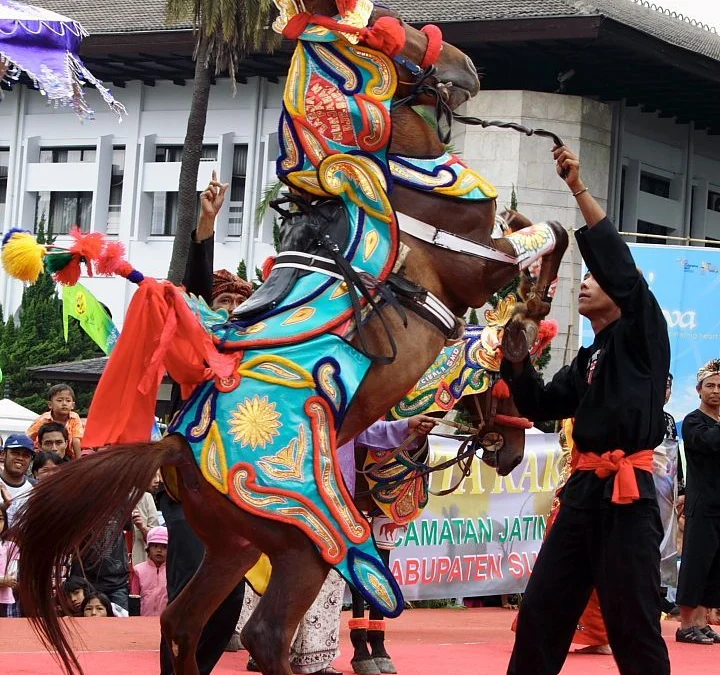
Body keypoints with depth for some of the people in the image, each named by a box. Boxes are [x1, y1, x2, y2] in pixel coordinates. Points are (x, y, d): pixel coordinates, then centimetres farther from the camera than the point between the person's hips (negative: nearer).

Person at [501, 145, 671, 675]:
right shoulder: (588, 361, 22)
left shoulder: (642, 334, 2)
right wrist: (518, 362, 6)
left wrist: (580, 190, -13)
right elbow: (542, 406, 23)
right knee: (542, 610, 7)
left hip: (627, 494, -8)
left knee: (633, 626, -7)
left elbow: (619, 264, -11)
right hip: (585, 490, 8)